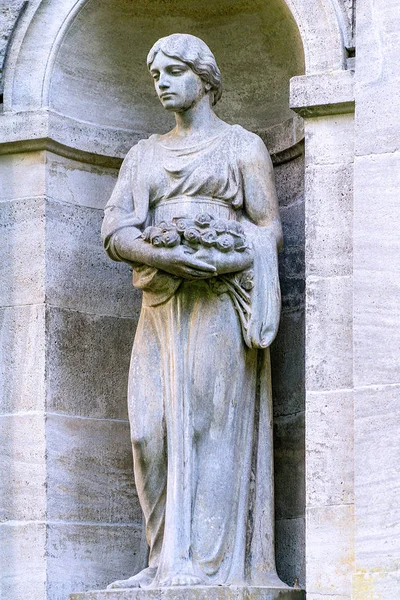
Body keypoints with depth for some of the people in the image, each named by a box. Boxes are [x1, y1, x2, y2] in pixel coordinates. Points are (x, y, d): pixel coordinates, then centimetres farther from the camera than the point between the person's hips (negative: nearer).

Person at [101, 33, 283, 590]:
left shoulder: (242, 146, 7)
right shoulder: (143, 155, 19)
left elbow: (269, 228, -1)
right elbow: (115, 231, 6)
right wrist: (167, 255, -14)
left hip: (221, 301, -5)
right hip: (162, 308, 5)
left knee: (211, 424, -12)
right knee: (152, 431, -5)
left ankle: (209, 564, -14)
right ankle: (168, 562, -1)